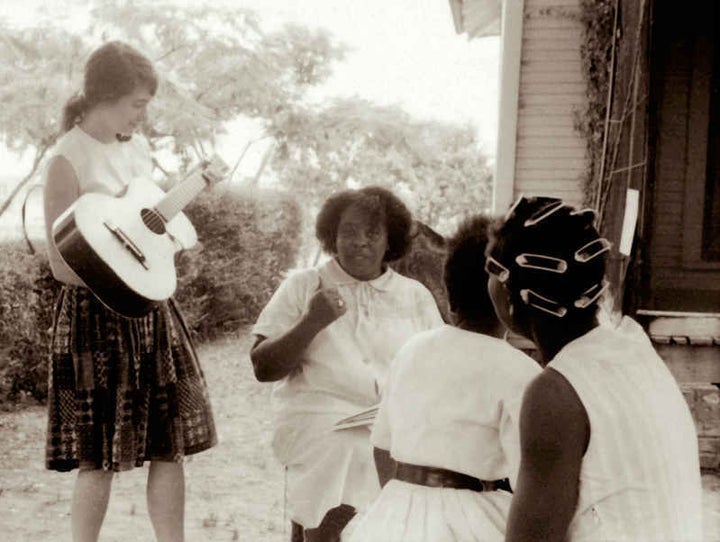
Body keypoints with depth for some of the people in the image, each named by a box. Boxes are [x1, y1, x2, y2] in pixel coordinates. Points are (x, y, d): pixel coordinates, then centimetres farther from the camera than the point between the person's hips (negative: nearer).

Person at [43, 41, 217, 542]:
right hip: (98, 316, -7)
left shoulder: (135, 149, 8)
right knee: (100, 459, 2)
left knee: (171, 444, 8)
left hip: (151, 309, 7)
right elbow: (64, 265, -15)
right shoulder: (68, 160, -13)